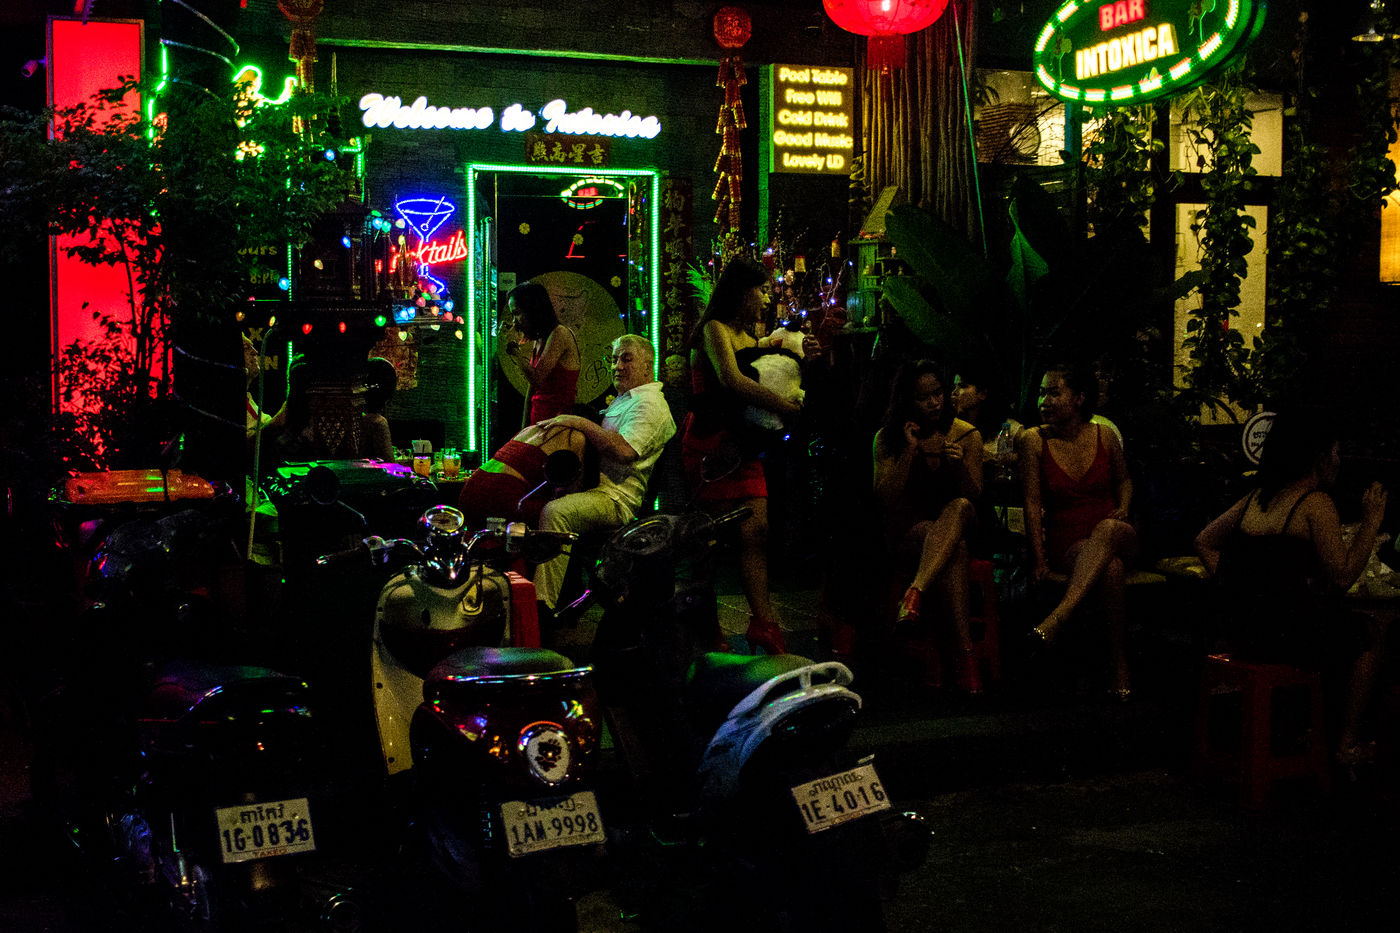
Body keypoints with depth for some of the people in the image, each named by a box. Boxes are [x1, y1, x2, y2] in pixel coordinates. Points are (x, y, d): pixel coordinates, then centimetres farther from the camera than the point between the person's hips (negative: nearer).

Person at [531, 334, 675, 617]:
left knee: (555, 512, -34)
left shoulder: (650, 404, -8)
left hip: (616, 498, -11)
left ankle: (543, 606, -37)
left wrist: (580, 423, -21)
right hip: (595, 485, 11)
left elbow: (624, 450, -24)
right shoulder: (621, 400, 26)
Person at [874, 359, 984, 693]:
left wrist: (960, 465, -21)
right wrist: (909, 451, -15)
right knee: (956, 548, -36)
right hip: (906, 530, -2)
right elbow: (885, 498, -6)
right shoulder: (888, 438, 2)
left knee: (960, 508, -37)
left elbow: (974, 497, 0)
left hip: (956, 524, 2)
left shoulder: (967, 435, 4)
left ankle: (915, 592, -51)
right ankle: (965, 648, -46)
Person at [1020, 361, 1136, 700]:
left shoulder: (1104, 436, 5)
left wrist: (1123, 509, 2)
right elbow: (1032, 503, -2)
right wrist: (1039, 559, -9)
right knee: (1110, 566, -36)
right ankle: (1119, 663, -36)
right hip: (1065, 545, -1)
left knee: (1108, 529, -39)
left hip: (1115, 536, 1)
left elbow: (1123, 479, 24)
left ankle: (1058, 616, -52)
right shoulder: (1035, 441, -1)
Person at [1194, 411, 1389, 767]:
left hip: (1238, 627, 8)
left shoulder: (1257, 497, 10)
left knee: (1339, 623, 35)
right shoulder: (1317, 504, -12)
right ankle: (1347, 744, 21)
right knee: (1372, 634, 20)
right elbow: (1342, 575, -15)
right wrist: (1371, 522, -6)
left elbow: (1205, 542, 17)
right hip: (1285, 634, -8)